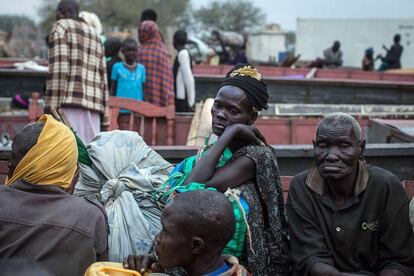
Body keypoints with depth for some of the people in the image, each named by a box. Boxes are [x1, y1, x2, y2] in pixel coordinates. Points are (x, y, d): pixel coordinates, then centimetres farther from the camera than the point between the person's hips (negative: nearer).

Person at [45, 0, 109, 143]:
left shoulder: (61, 26, 6)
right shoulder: (94, 33, 25)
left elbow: (58, 68, -7)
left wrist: (51, 108, -12)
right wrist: (104, 116, 17)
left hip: (71, 101, -6)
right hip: (94, 104, 6)